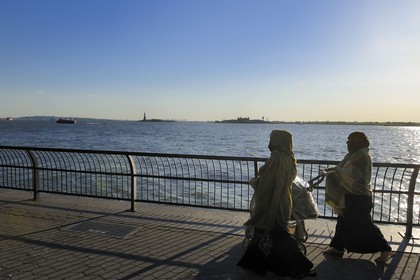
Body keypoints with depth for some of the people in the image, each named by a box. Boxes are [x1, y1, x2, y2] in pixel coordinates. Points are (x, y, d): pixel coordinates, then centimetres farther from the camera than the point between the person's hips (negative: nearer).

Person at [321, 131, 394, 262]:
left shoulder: (362, 156, -21)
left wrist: (328, 173, -15)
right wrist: (329, 170, 0)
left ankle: (385, 250, 14)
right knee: (344, 221, 15)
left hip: (359, 198, -10)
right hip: (351, 195, 10)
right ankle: (338, 247, 27)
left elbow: (344, 173, -24)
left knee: (363, 225, 0)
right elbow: (342, 167, 14)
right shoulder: (355, 154, 10)